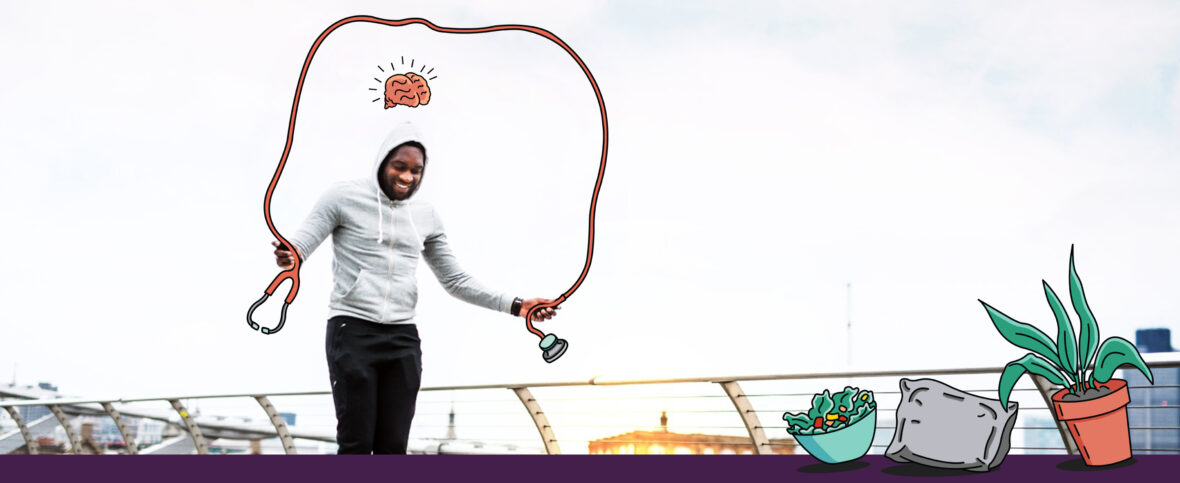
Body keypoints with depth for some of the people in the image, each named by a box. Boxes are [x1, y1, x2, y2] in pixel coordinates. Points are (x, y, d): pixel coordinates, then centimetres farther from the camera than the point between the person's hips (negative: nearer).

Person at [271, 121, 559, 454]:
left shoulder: (425, 215, 14)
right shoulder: (344, 198, 1)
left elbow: (455, 280, 18)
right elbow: (301, 243, -8)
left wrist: (514, 305, 9)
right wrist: (290, 256, -34)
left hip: (403, 338, 4)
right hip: (352, 330, -4)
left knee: (393, 446, 1)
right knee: (357, 443, -7)